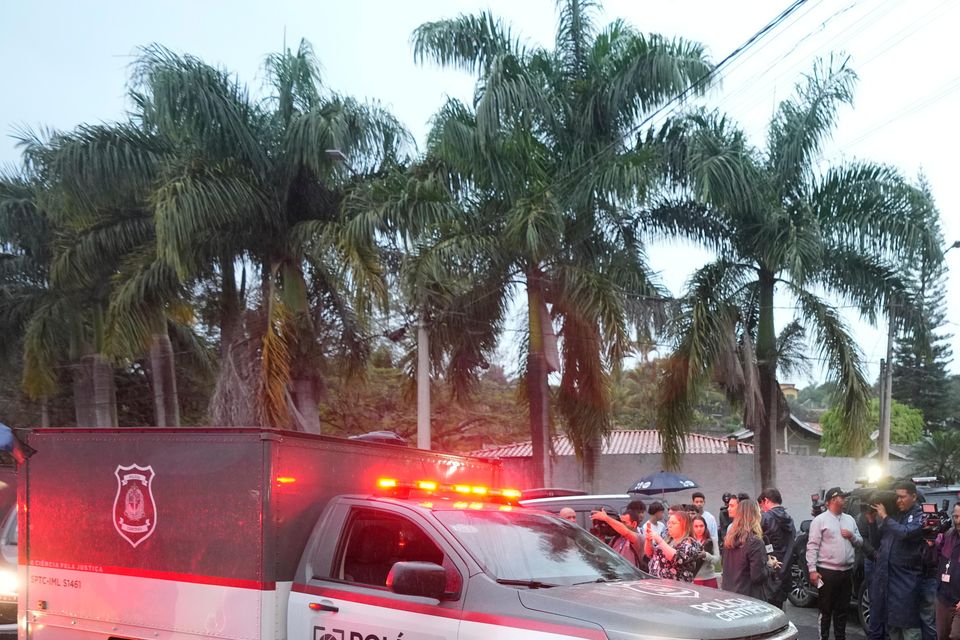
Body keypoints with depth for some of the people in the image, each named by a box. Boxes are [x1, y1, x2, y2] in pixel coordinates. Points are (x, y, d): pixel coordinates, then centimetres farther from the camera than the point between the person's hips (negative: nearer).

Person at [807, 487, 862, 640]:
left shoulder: (849, 519, 13)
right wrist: (812, 570, -17)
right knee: (826, 609, 0)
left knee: (842, 609, 14)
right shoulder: (820, 520, -7)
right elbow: (812, 546, -11)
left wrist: (852, 536, -4)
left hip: (847, 572, 6)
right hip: (827, 572, -6)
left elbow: (860, 542, 18)